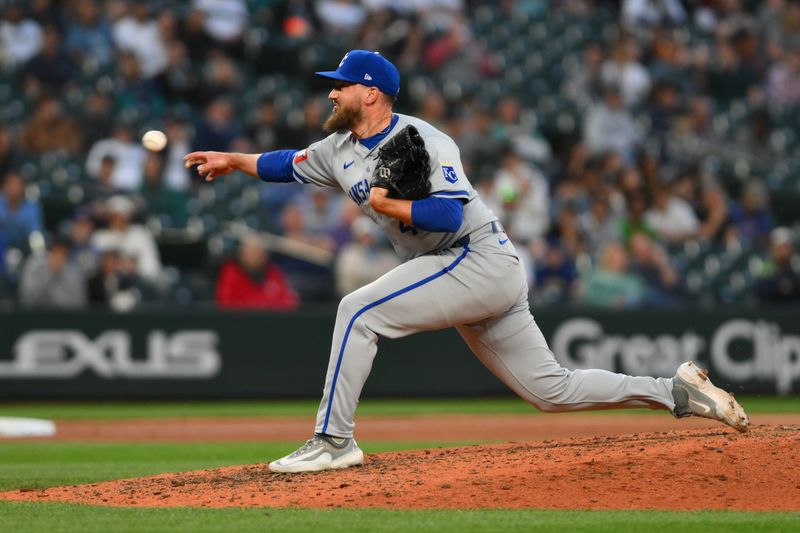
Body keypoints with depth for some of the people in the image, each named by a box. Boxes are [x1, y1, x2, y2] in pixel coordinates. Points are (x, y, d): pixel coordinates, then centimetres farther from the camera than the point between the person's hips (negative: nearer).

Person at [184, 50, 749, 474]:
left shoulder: (421, 141, -15)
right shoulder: (342, 150, 12)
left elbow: (449, 214, -25)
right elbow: (293, 164, 26)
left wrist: (385, 206, -18)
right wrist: (233, 160, 19)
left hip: (482, 261, -9)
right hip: (462, 278, 9)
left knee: (359, 310, -18)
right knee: (554, 391, 9)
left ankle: (334, 440, -14)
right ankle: (679, 392, 15)